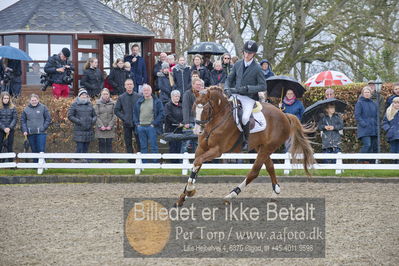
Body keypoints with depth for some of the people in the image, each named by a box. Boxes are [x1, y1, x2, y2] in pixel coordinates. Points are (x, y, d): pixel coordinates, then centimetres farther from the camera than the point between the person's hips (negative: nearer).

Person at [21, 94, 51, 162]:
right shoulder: (26, 109, 9)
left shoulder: (43, 108, 2)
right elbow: (23, 121, 12)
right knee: (34, 150, 7)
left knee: (41, 150, -9)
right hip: (30, 134, 3)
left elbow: (48, 119, 3)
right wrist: (24, 130, -1)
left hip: (41, 133, -3)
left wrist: (43, 128, -8)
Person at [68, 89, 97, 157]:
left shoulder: (90, 105, 13)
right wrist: (78, 121, -15)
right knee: (80, 148, -11)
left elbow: (94, 115, 20)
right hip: (79, 130, -5)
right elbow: (70, 116, -4)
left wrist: (93, 120, -2)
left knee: (86, 148, 8)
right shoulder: (75, 105, -1)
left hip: (89, 130, 5)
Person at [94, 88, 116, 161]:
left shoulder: (113, 103, 5)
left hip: (110, 127, 0)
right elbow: (96, 115, 0)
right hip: (100, 127, 0)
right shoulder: (98, 103, 5)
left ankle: (108, 159, 4)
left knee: (109, 143, -1)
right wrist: (101, 125, -9)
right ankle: (103, 159, 2)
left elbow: (114, 116, 3)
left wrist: (110, 125, -7)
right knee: (101, 142, -2)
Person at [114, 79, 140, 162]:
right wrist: (123, 118, -5)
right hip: (127, 124, 1)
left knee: (139, 142, -4)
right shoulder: (121, 98, 5)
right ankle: (131, 161, 10)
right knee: (128, 143, 4)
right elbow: (116, 110, 7)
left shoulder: (138, 96, 2)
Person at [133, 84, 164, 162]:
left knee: (153, 146, -4)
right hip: (141, 127, 4)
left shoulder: (156, 102, 0)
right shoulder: (139, 102, 14)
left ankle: (155, 163, -2)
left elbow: (161, 114, -4)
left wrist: (154, 123, -10)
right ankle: (144, 163, 12)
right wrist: (137, 123, 5)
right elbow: (135, 114, 19)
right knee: (143, 146, 7)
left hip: (151, 127, -4)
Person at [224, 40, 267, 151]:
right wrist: (227, 89, -6)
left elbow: (263, 86, -8)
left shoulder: (257, 69, -5)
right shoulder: (237, 65, 9)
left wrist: (247, 88, -19)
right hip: (236, 95, 4)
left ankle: (246, 141, -5)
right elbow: (229, 79, 16)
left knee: (245, 118, -26)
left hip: (249, 98, -4)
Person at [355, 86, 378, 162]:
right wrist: (363, 124, -16)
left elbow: (377, 116, 22)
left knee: (374, 146, 5)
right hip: (364, 130, -6)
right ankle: (363, 161, -15)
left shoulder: (374, 104, 16)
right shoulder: (359, 103, 0)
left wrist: (377, 124, 7)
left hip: (374, 130, 6)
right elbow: (357, 115, -6)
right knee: (367, 145, -21)